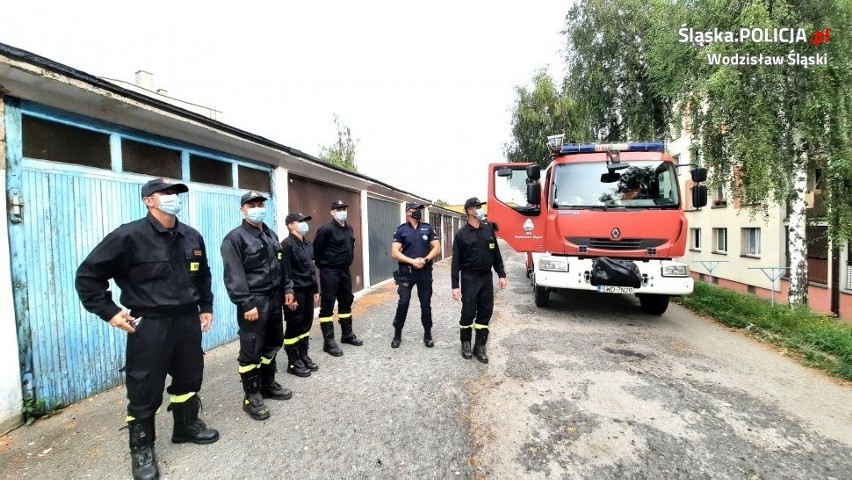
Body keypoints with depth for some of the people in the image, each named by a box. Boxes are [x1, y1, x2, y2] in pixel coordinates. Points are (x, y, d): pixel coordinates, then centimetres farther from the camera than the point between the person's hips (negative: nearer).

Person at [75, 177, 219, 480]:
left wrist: (206, 306, 17)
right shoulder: (129, 236, -13)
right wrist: (109, 312, -9)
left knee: (189, 379, 18)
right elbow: (88, 275, -7)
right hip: (149, 326, -5)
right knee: (145, 389, 6)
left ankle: (186, 427, 39)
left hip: (188, 321, 6)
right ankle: (141, 448, 27)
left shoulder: (192, 237, 6)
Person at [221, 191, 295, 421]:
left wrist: (287, 290, 13)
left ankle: (268, 384, 34)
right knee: (251, 351, 1)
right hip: (253, 301, -8)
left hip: (274, 299, 8)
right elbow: (234, 276, -16)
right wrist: (246, 304, -21)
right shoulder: (235, 238, -10)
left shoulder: (271, 235, 15)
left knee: (272, 344, 17)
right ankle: (251, 397, 15)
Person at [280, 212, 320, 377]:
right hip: (295, 292, -8)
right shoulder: (287, 244, -13)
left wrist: (315, 289, 17)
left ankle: (303, 356, 30)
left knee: (306, 324, 15)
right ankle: (293, 363, 16)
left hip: (308, 291, 8)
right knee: (294, 327, 3)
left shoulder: (308, 244, 13)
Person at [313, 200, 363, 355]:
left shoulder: (349, 229, 9)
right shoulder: (326, 229, -15)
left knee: (346, 303, 16)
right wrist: (324, 265, -2)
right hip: (329, 272, -8)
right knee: (327, 305, -1)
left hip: (345, 271, 8)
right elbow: (316, 250, -13)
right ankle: (328, 342, 7)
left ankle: (347, 334, 30)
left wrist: (346, 263, 15)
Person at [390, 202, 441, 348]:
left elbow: (437, 248, 1)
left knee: (426, 304, 9)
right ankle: (397, 334, 17)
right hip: (406, 273, -2)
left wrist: (425, 259, -14)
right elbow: (395, 253, -7)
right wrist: (412, 261, -16)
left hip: (425, 273, 2)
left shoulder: (428, 228, 4)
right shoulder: (401, 230, -1)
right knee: (403, 303, 0)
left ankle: (427, 334, 23)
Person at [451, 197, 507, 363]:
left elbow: (496, 254, 11)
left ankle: (480, 346, 19)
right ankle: (466, 343, 23)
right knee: (468, 313, 3)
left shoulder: (488, 230, 6)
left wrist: (501, 275, 5)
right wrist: (455, 285, -11)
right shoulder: (461, 234, -6)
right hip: (470, 279, -4)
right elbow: (456, 261, -7)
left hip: (487, 278, 4)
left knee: (485, 312, 7)